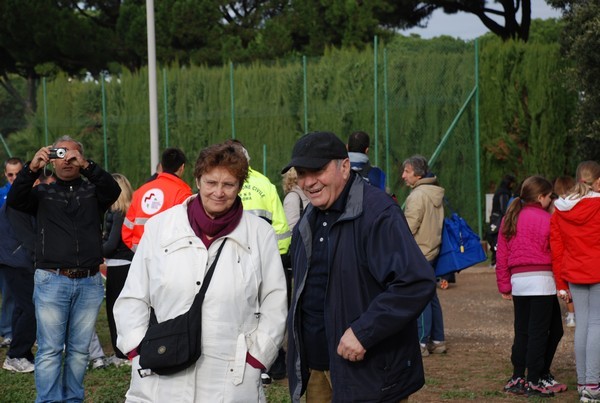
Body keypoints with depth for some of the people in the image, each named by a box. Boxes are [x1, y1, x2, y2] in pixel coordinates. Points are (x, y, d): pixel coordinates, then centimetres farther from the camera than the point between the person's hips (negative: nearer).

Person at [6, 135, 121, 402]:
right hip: (52, 281, -1)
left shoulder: (92, 192, 13)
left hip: (89, 283, 1)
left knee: (79, 350, 6)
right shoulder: (42, 194, 13)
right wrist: (32, 168, -21)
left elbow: (113, 191, -9)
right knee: (50, 350, -4)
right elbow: (15, 200, -6)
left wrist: (86, 165, -23)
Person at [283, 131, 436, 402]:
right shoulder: (308, 222, 12)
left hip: (369, 375, -8)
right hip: (316, 367, 8)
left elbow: (417, 282, -26)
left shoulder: (378, 214, -16)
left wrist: (363, 332, -25)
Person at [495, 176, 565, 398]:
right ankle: (535, 381, 0)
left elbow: (501, 255, 11)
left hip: (517, 280, 6)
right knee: (539, 331, -1)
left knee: (522, 331, 12)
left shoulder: (509, 220, 11)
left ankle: (517, 378, 12)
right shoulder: (546, 219, -8)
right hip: (541, 278, -6)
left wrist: (504, 285, 14)